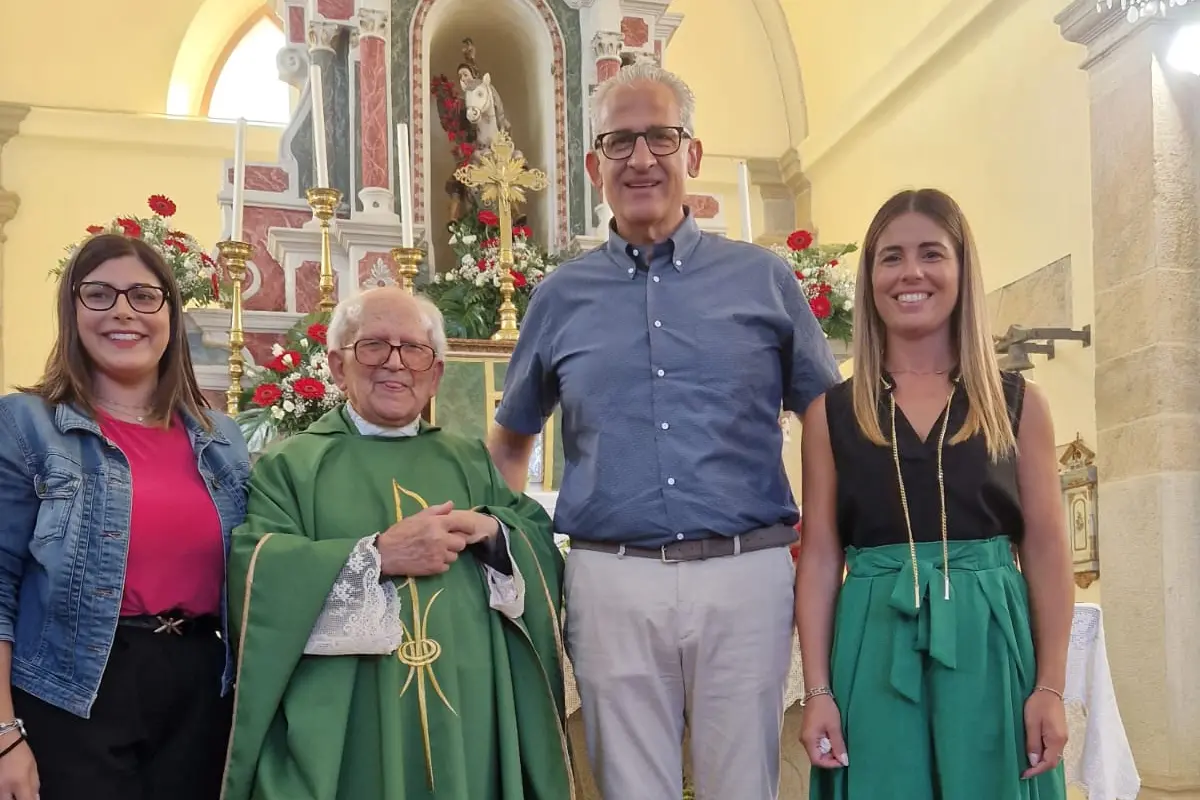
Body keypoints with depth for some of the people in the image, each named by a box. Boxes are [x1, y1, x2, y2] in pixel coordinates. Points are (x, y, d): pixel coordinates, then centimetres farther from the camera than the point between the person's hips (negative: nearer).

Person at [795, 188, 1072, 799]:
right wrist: (817, 692, -2)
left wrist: (1050, 687, -3)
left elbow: (1046, 551, 4)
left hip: (990, 648, 0)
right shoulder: (831, 412, 6)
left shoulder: (1018, 403, 6)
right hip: (875, 654, 0)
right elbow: (820, 558, 4)